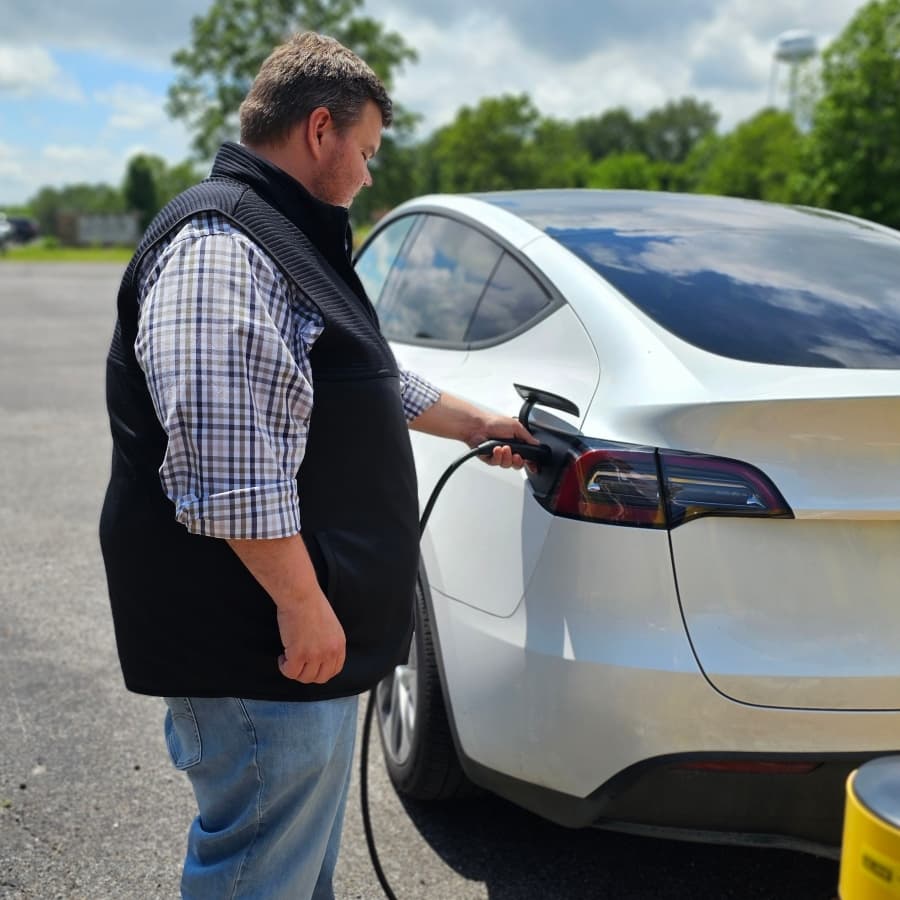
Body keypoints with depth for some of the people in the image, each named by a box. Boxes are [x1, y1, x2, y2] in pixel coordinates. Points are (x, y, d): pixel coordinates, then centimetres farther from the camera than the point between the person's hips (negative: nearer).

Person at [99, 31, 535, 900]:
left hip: (311, 634, 11)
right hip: (259, 658, -11)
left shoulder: (287, 240, 18)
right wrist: (302, 603, -24)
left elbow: (370, 384, 30)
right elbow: (224, 461, -28)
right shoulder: (219, 245, -19)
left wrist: (477, 423, 35)